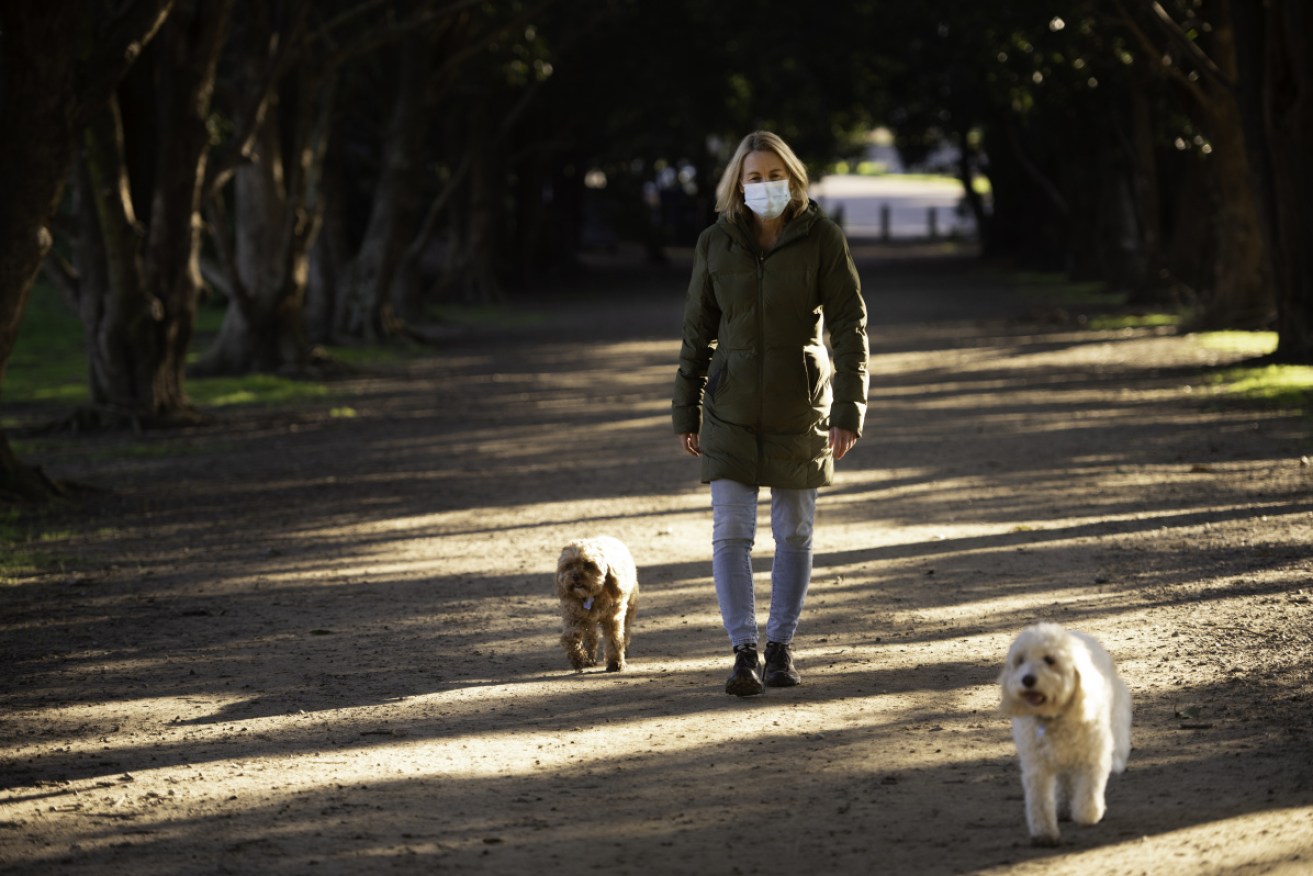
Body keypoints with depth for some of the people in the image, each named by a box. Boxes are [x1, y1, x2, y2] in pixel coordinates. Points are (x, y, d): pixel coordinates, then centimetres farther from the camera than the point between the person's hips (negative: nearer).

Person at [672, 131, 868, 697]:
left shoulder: (821, 239, -6)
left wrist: (848, 410, -14)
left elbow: (849, 325, -8)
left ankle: (781, 648, 21)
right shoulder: (716, 244, 0)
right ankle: (744, 653, -6)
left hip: (799, 406, -1)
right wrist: (686, 412, 6)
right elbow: (698, 332, 7)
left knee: (794, 532, 8)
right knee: (730, 533, -8)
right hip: (731, 409, 1)